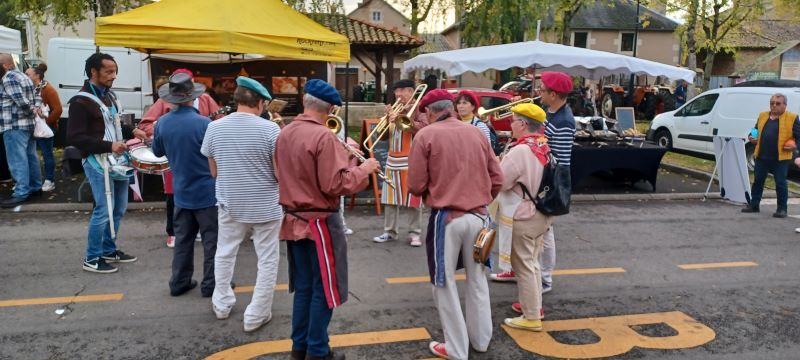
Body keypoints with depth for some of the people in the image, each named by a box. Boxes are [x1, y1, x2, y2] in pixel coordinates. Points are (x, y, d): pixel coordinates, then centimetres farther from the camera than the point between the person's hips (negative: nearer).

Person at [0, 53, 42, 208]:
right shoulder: (23, 76, 16)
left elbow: (22, 102, -22)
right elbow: (36, 97, 17)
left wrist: (32, 111, -6)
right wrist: (36, 111, 5)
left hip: (15, 126, -10)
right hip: (29, 124, 10)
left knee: (17, 160, -6)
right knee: (31, 157, 14)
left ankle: (21, 193, -3)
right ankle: (35, 187, 22)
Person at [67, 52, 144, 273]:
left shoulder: (109, 95, 13)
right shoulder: (81, 101, -13)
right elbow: (74, 137, -18)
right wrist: (109, 146, -24)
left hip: (117, 160, 8)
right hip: (97, 162, -8)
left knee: (119, 208, 13)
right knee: (104, 210, -6)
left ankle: (109, 250, 28)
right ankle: (92, 259, 8)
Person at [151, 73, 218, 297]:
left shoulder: (162, 123, -3)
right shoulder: (204, 123, -21)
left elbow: (157, 152, 13)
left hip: (181, 192, 6)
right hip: (207, 191, -5)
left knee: (183, 238, 15)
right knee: (212, 239, 5)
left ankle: (179, 283, 22)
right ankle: (211, 284, 11)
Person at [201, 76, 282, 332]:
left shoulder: (214, 127, -4)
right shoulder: (269, 129, -16)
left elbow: (214, 172, 6)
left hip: (230, 204, 4)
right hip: (265, 206, -4)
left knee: (224, 254, 23)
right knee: (267, 261, 10)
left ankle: (222, 304, 38)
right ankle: (256, 316, 15)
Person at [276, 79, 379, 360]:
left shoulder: (284, 134, 5)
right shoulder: (324, 136, -19)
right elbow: (335, 185, -23)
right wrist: (363, 169, -9)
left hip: (294, 220, 8)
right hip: (320, 222, -8)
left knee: (303, 286, 18)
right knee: (323, 289, 7)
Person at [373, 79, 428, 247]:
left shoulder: (418, 109, -2)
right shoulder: (395, 110, 17)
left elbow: (423, 128, -21)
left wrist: (401, 121, -27)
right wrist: (387, 118, -4)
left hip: (411, 161, -6)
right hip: (392, 160, 6)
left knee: (412, 198, -1)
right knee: (391, 197, 9)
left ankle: (414, 233, 8)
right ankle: (390, 231, 17)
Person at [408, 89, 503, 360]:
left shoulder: (425, 136, -8)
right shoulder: (477, 133, 4)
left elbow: (416, 186, -8)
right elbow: (497, 179, 6)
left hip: (446, 217, -4)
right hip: (479, 216, 5)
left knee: (445, 283, 11)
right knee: (477, 279, 20)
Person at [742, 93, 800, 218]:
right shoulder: (762, 116, 12)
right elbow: (756, 131, 22)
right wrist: (752, 138, 3)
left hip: (780, 158, -4)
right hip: (762, 156, 4)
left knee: (780, 183, 1)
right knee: (757, 180, 10)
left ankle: (782, 208, 10)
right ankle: (754, 205, 20)